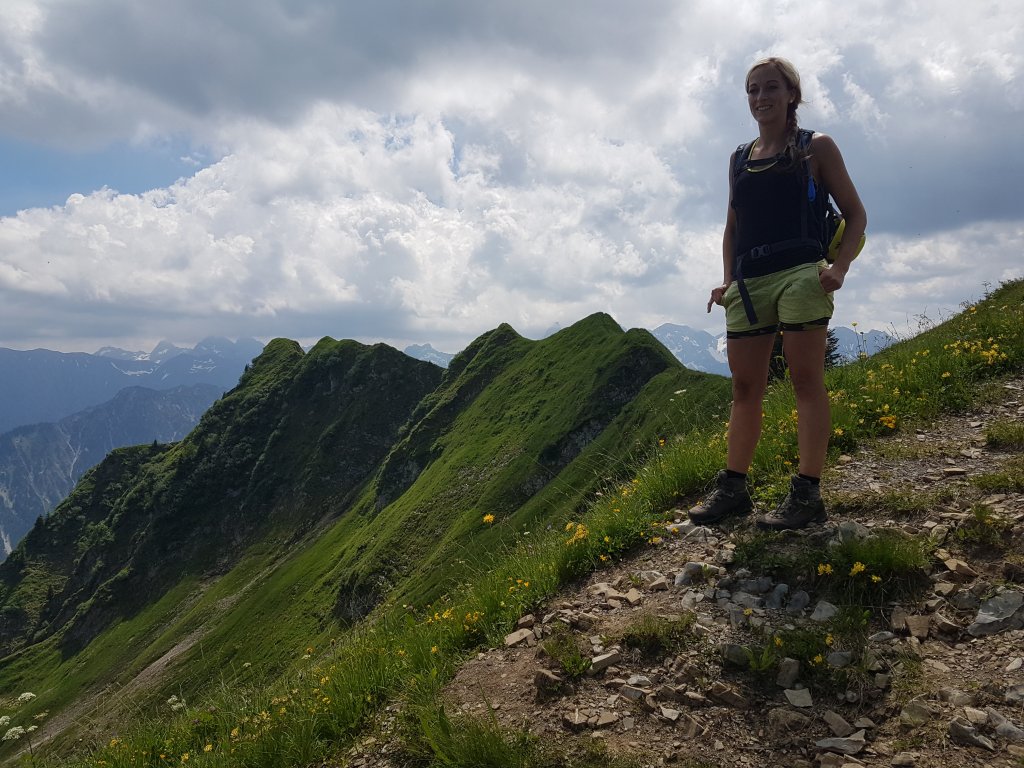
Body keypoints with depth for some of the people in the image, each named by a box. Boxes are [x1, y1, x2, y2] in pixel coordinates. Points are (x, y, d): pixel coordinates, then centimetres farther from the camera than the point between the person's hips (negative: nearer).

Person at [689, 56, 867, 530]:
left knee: (806, 381, -7)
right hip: (747, 285, 5)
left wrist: (839, 268, -10)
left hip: (799, 276, -4)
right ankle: (733, 488, 10)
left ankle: (807, 494, -6)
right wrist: (728, 279, 9)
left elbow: (855, 214, 6)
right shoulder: (739, 159, 19)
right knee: (744, 388, 5)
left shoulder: (815, 147, 7)